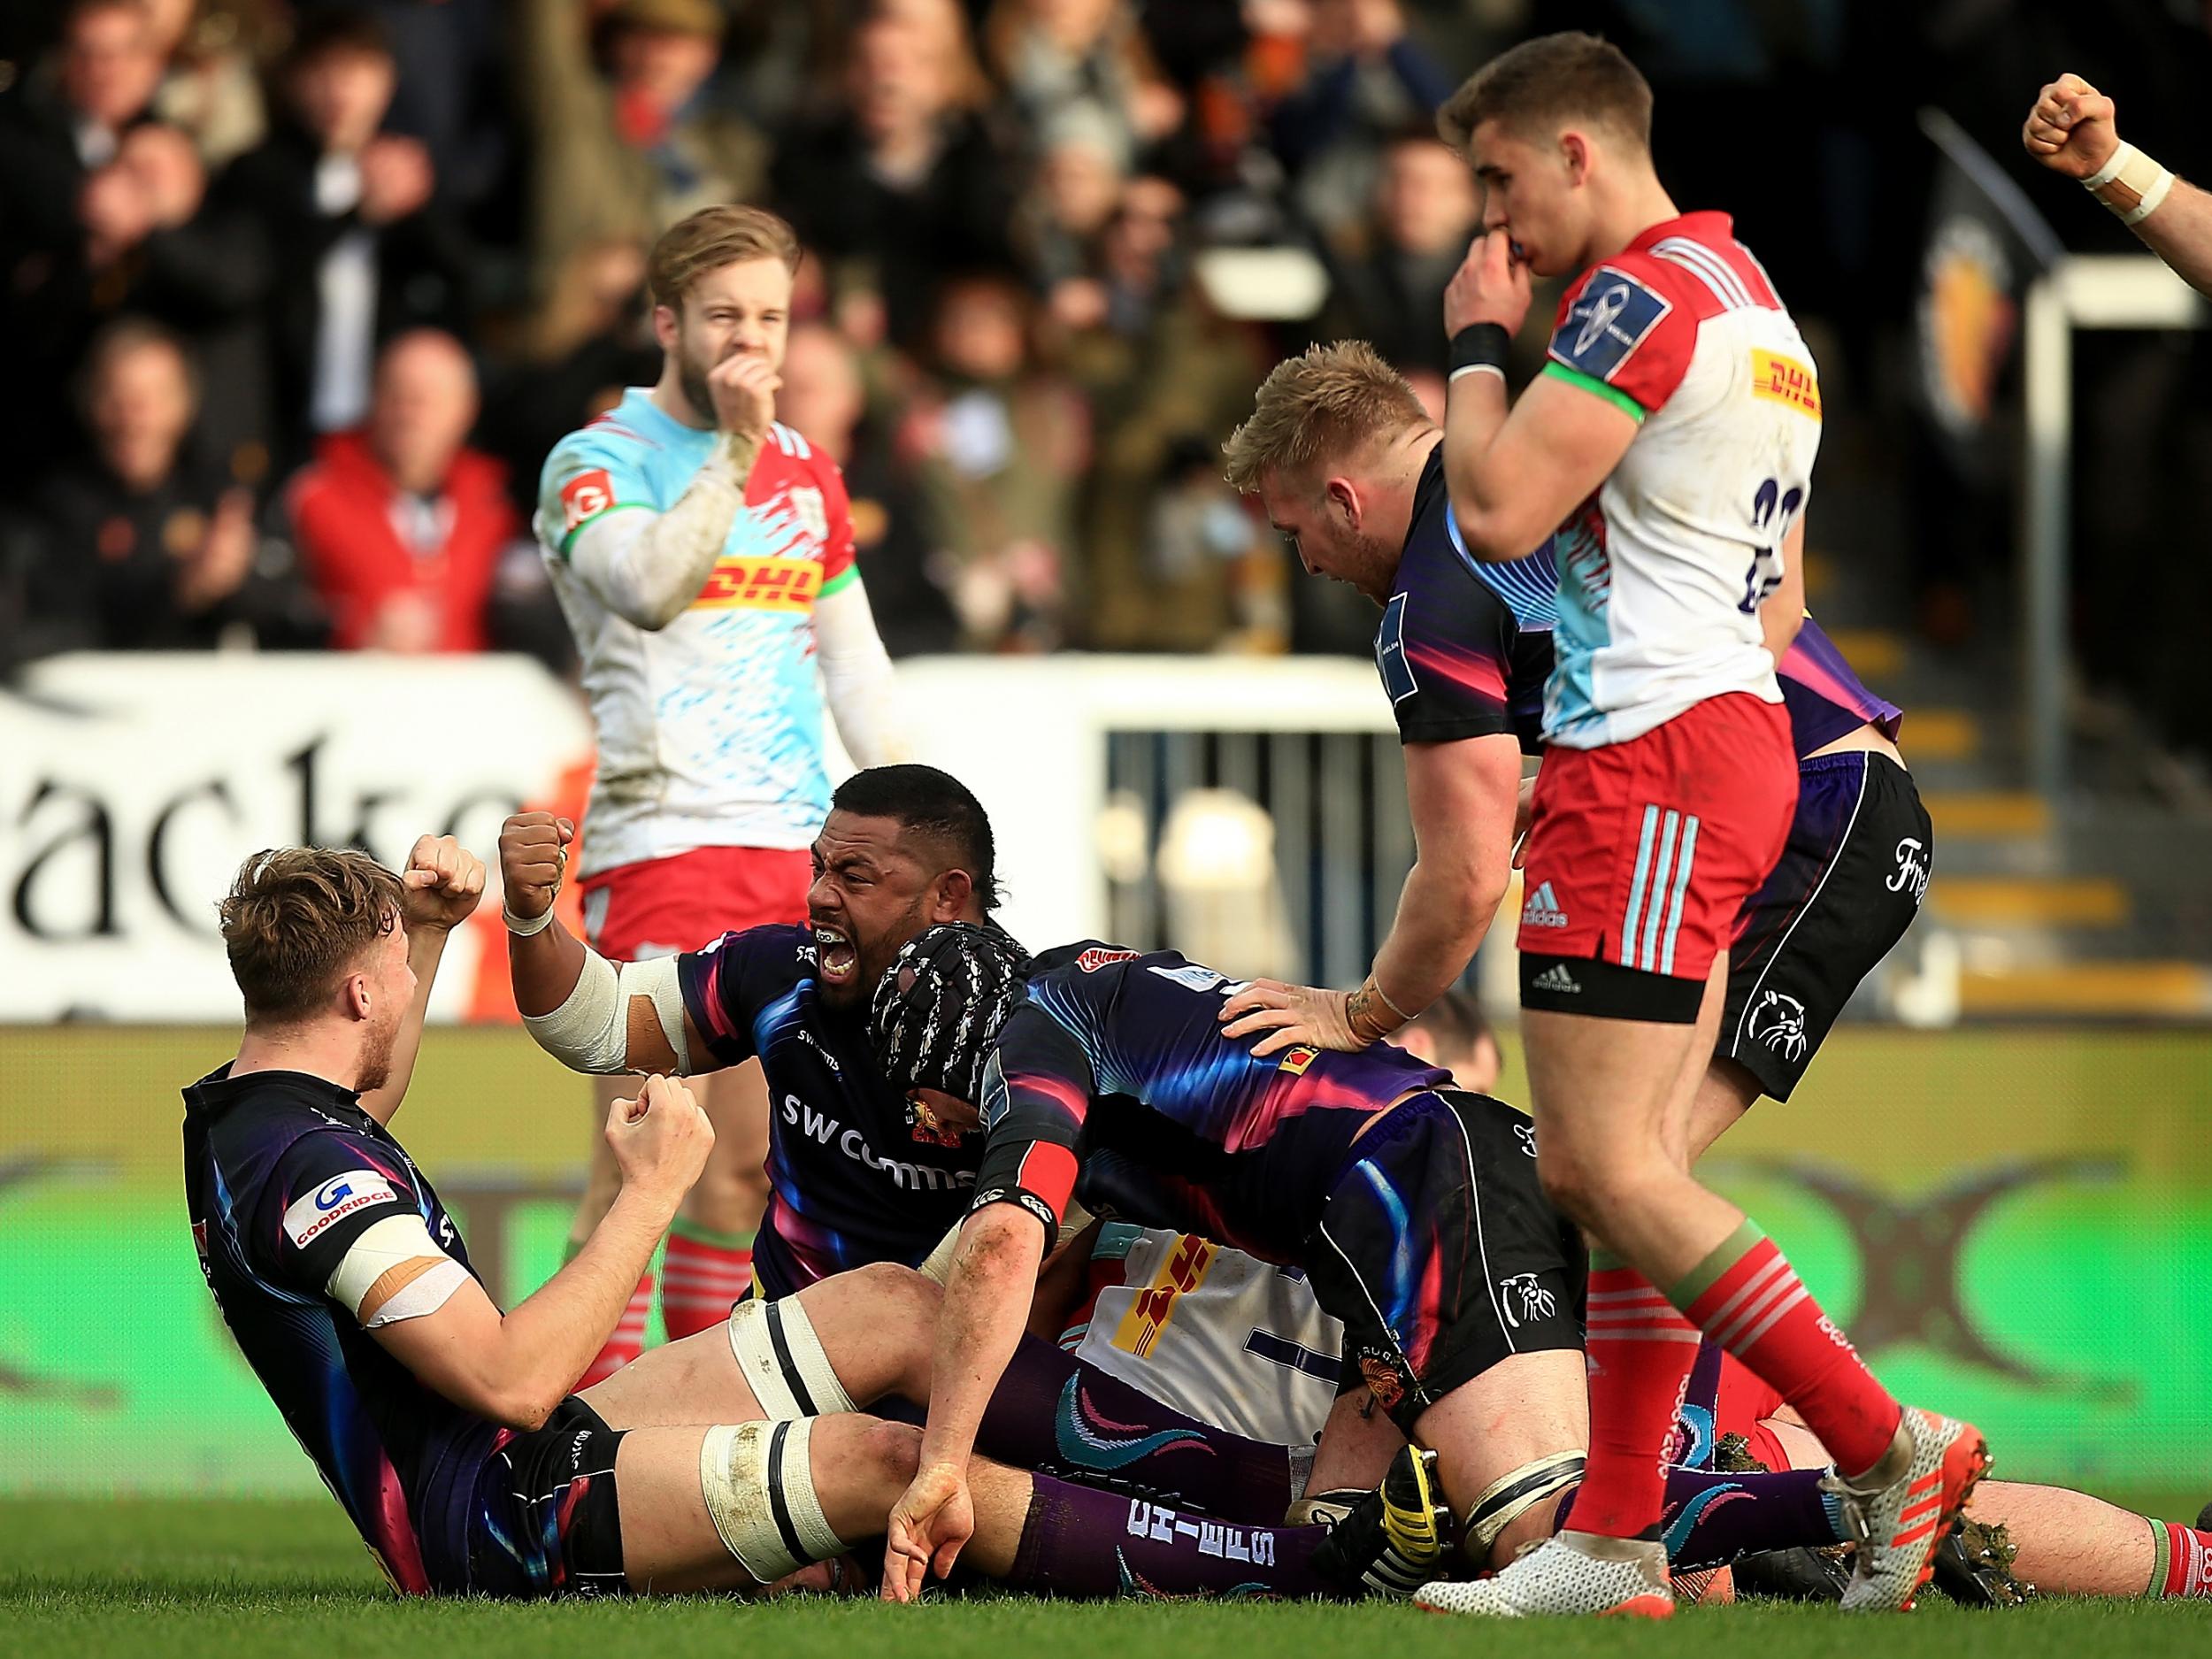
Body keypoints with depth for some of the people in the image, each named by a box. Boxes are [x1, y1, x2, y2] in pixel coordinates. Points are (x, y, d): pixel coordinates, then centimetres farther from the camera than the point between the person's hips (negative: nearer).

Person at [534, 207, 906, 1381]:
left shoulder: (807, 476, 16)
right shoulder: (596, 463, -4)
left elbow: (854, 665, 21)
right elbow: (649, 586, -24)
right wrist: (735, 454, -26)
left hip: (795, 848, 6)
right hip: (657, 845, -6)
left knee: (750, 1157, 8)